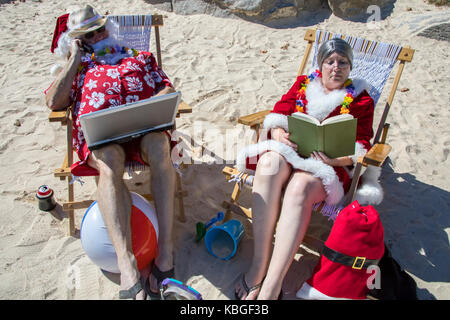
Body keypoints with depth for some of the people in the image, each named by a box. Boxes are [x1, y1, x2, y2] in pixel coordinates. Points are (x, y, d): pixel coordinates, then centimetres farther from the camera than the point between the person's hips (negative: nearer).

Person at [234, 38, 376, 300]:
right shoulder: (303, 84, 25)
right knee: (269, 163, -35)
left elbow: (362, 145, 9)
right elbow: (278, 112, 14)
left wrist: (343, 159, -14)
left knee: (300, 185, -37)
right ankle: (259, 266, -35)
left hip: (328, 164, -2)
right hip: (289, 151, 2)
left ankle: (270, 287, -39)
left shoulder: (361, 100, 18)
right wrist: (278, 132, -9)